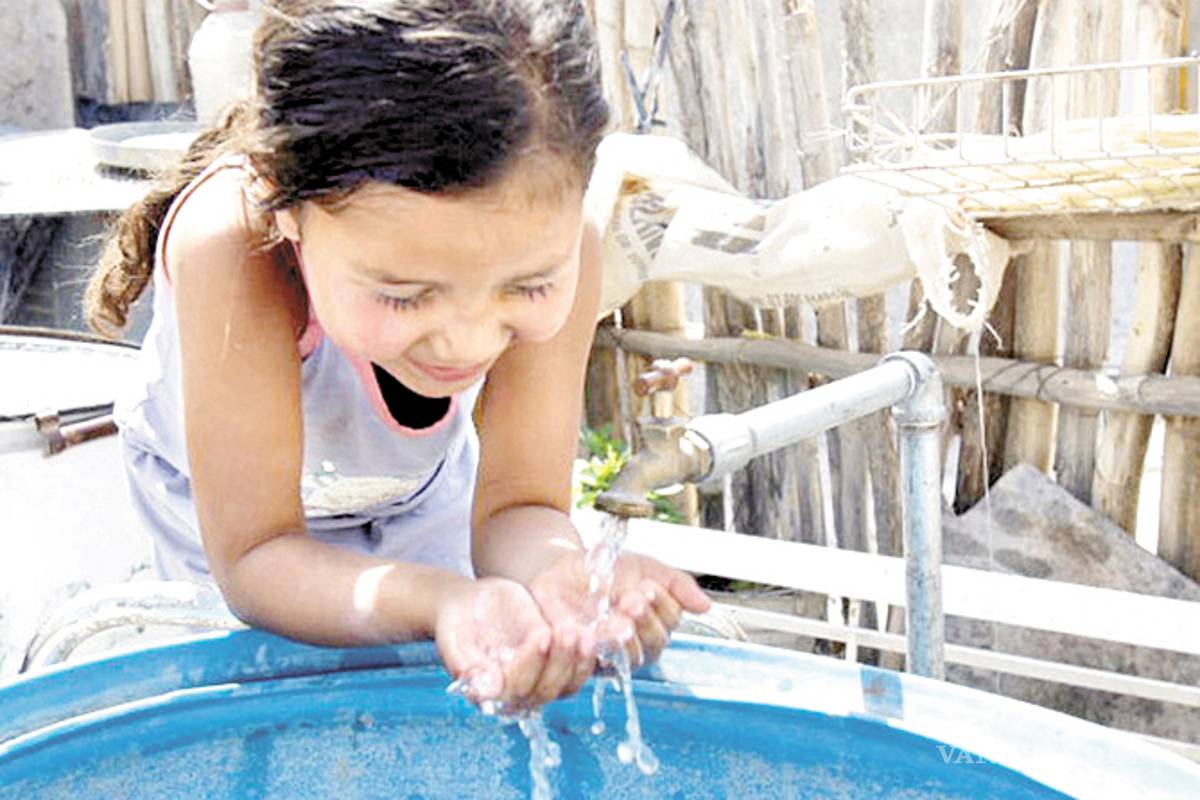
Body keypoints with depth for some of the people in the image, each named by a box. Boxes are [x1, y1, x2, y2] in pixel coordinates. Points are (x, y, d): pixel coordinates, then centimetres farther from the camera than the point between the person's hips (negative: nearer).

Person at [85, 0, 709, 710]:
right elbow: (253, 555, -41)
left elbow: (516, 504, -30)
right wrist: (440, 601, -60)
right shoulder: (234, 250, -44)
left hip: (420, 492, 2)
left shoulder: (553, 241, -34)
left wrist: (561, 575, -54)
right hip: (221, 496, -2)